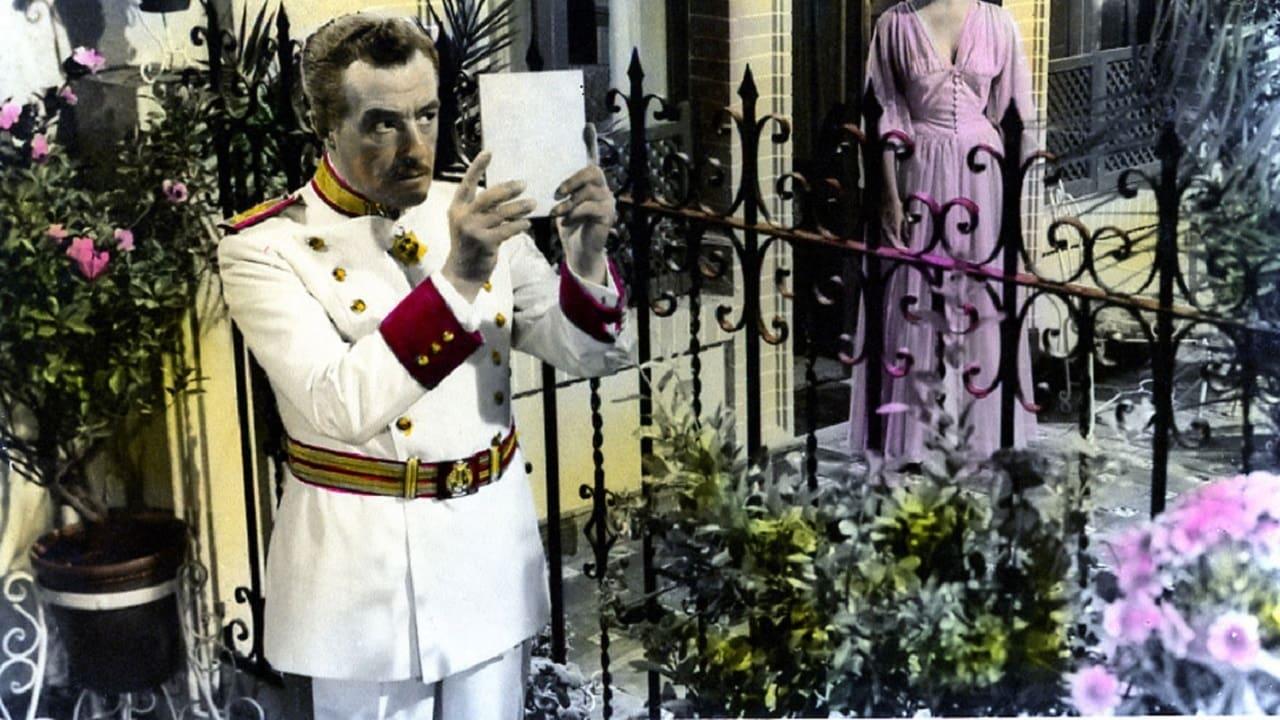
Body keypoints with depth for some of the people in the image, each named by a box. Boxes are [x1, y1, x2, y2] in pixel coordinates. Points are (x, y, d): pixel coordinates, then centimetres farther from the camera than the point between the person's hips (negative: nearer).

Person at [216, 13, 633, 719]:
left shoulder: (476, 212, 0)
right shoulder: (264, 248, -14)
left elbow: (590, 353, 1)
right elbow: (343, 407, -27)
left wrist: (586, 254, -20)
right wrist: (455, 278, -34)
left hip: (492, 542, 4)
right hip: (365, 557, -4)